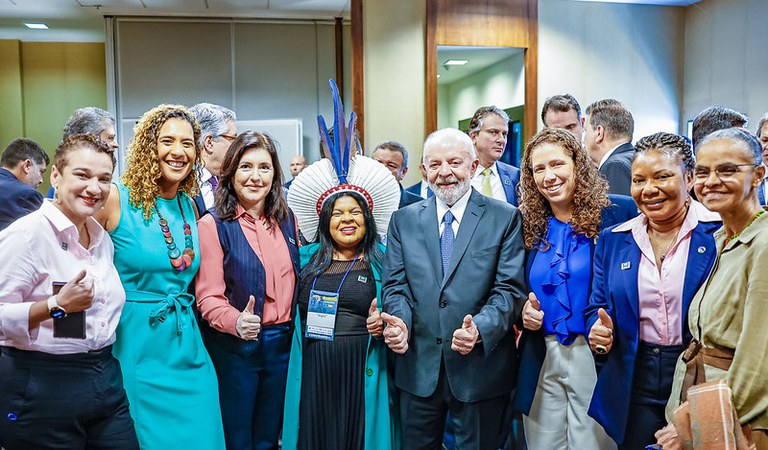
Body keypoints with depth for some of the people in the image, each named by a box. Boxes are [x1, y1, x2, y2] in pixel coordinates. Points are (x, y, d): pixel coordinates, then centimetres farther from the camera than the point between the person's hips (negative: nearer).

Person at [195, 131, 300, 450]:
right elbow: (208, 297, -12)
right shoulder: (213, 225, -9)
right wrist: (237, 321, -30)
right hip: (234, 347, -4)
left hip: (282, 343, 4)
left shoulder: (286, 220, 5)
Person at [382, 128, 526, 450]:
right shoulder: (403, 220, 7)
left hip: (481, 367, -2)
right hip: (418, 366, 3)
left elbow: (510, 289, -8)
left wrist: (480, 329, -25)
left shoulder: (505, 218, -2)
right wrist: (400, 321, -17)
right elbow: (395, 284, 4)